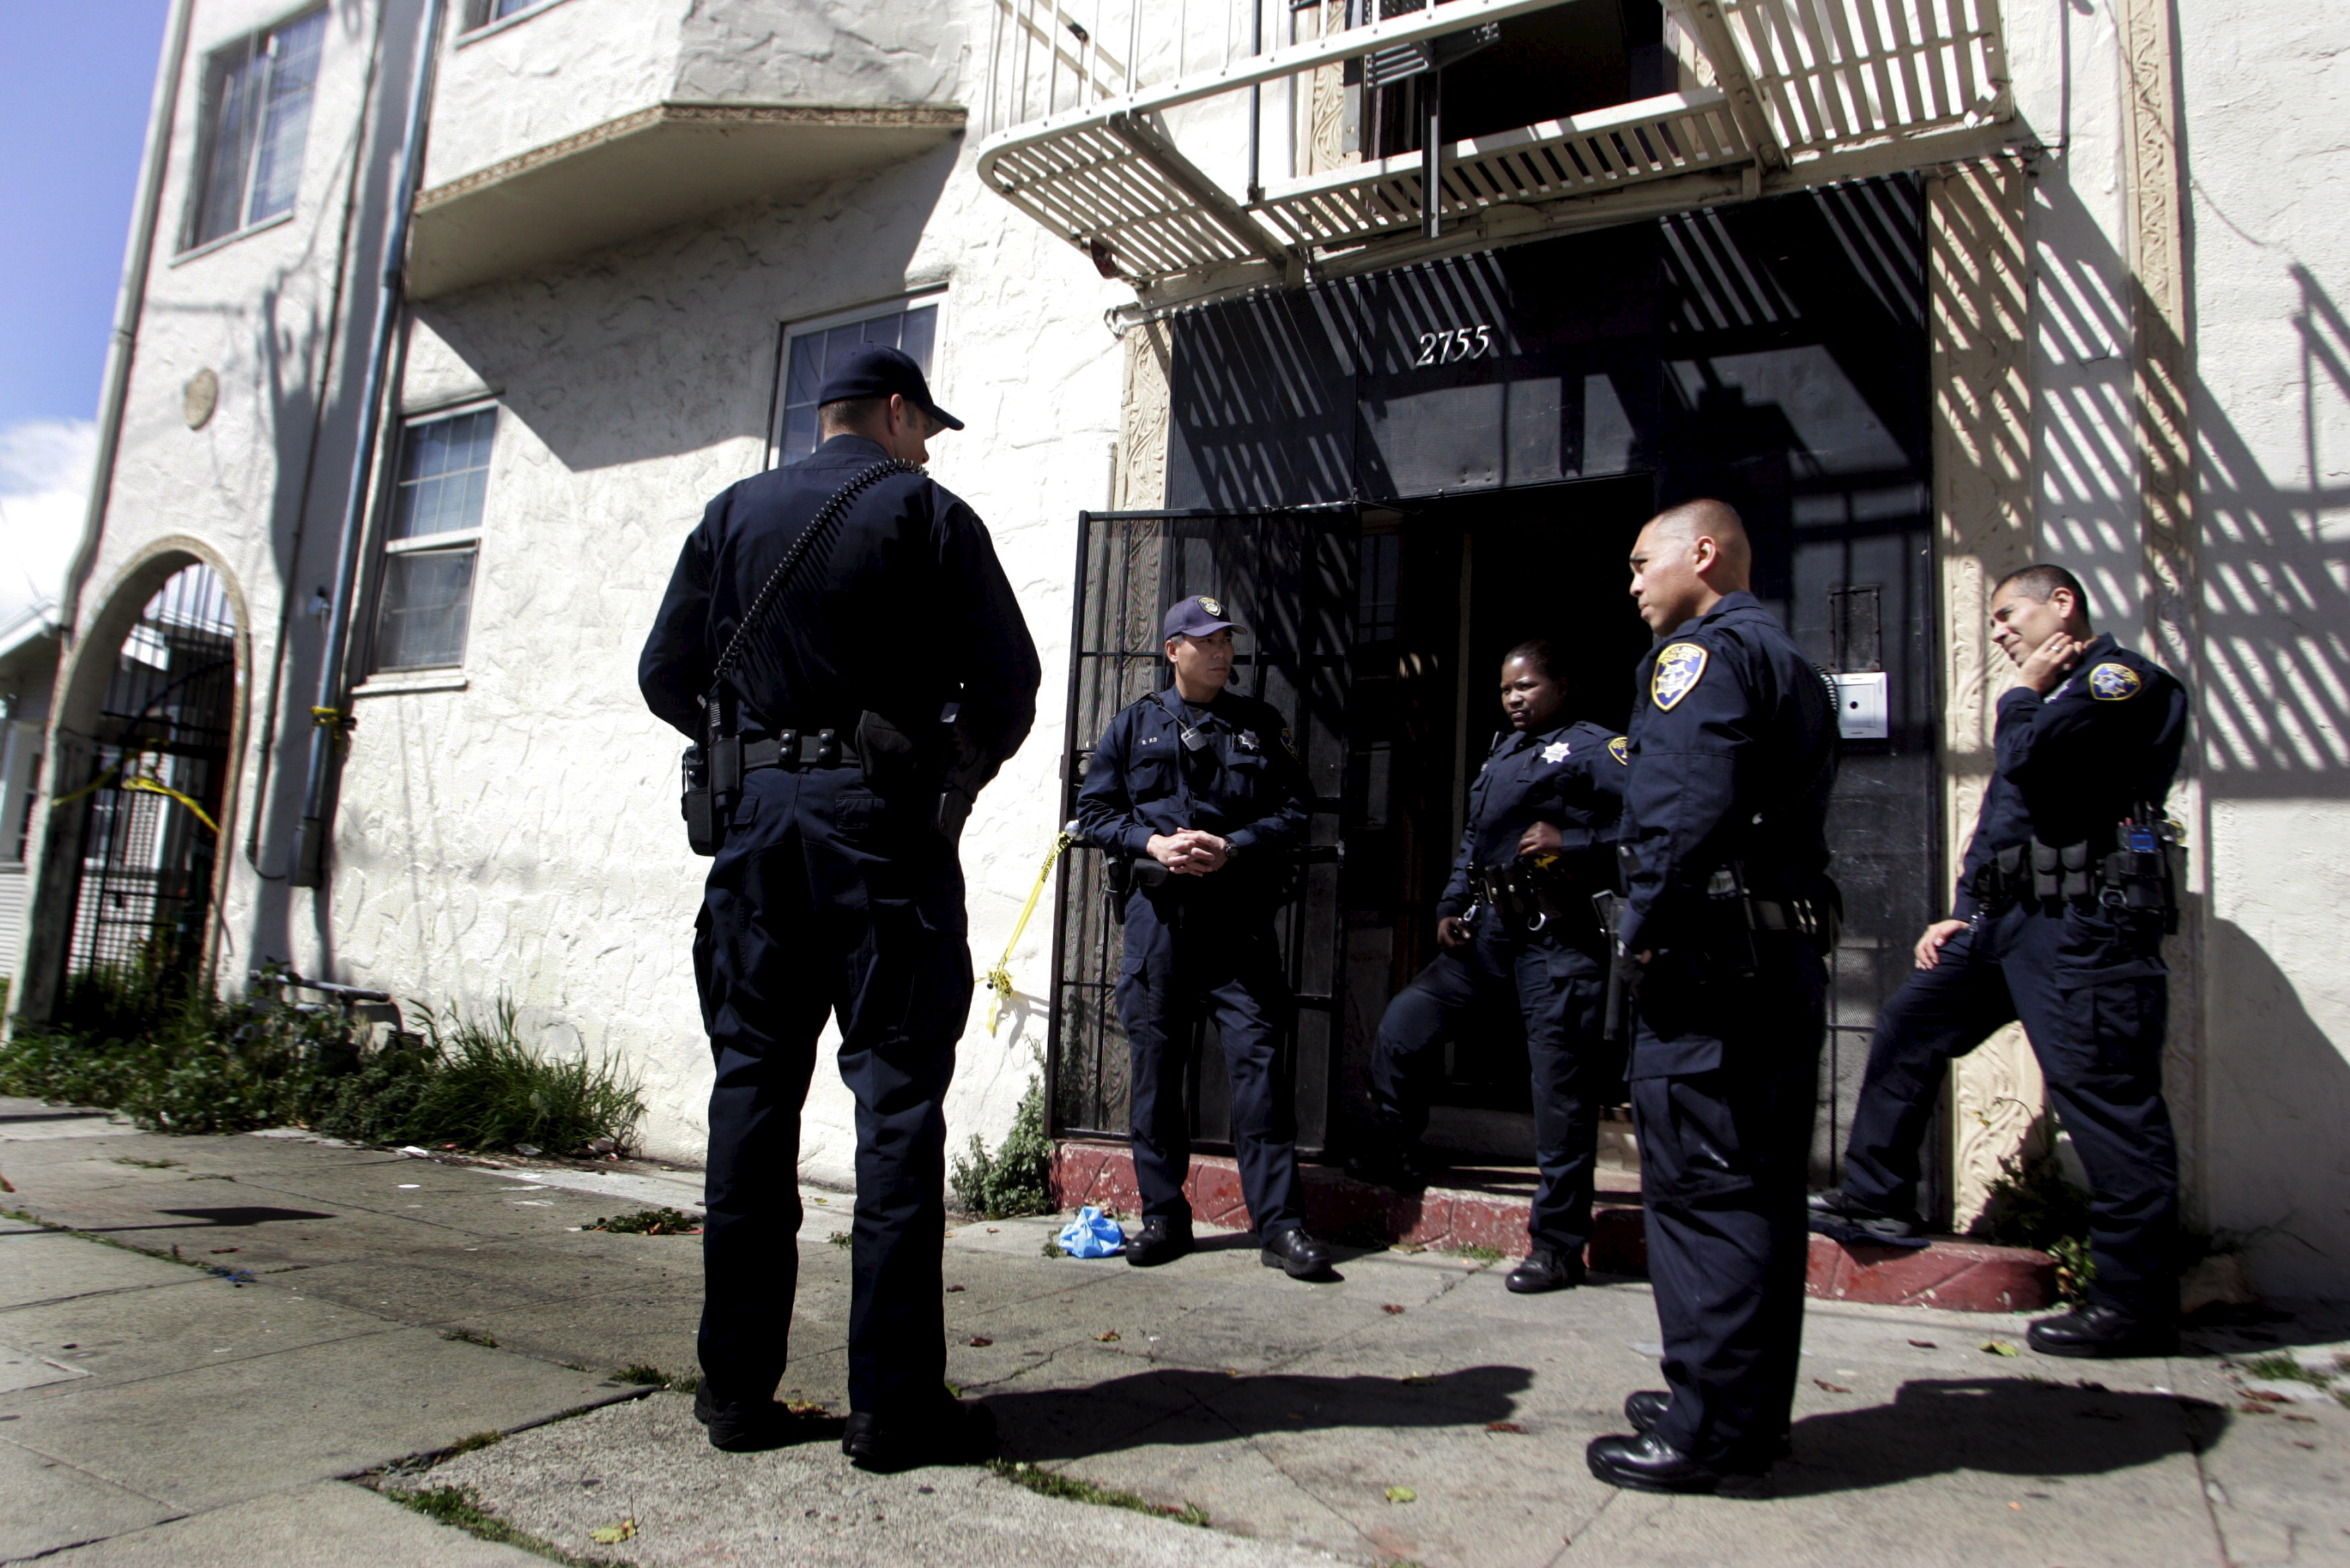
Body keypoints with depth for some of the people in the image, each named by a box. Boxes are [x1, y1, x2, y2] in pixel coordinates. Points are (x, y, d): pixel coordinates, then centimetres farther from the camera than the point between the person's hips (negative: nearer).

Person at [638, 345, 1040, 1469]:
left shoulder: (734, 513, 13)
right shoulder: (927, 514, 1)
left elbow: (666, 676, 12)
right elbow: (1008, 680, -5)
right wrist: (969, 766, 13)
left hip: (758, 822, 4)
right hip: (882, 823, -4)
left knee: (751, 1091, 8)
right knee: (897, 1097, -2)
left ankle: (738, 1387, 14)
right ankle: (893, 1402, 1)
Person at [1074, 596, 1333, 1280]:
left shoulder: (1261, 724, 12)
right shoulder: (1134, 726, 13)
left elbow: (1293, 810, 7)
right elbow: (1094, 810, 10)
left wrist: (1232, 847, -9)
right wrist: (1152, 844, -8)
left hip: (1238, 918, -1)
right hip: (1157, 912, 1)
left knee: (1258, 1058, -6)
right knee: (1155, 1063, 5)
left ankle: (1280, 1225, 0)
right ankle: (1163, 1216, 18)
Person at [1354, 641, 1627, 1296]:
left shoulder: (1592, 747, -1)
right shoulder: (1499, 752, 23)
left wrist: (1569, 843, -21)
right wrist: (1450, 905, 13)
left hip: (1557, 935, -7)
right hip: (1488, 925, 8)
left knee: (1561, 1089, -2)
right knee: (1401, 1028, 4)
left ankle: (1556, 1246, 8)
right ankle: (1393, 1156, 26)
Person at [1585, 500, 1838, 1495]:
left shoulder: (1702, 650, -7)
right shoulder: (1790, 663, 23)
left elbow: (1688, 804, -22)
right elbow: (1799, 806, 17)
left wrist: (1642, 927, -15)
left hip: (1714, 954, -10)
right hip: (1791, 953, 10)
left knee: (1697, 1185, -5)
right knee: (1762, 1184, 13)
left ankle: (1706, 1432, 1)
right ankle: (1753, 1410, 23)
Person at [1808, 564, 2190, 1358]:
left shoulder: (2122, 677, -7)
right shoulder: (2058, 694, 25)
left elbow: (2030, 756, -24)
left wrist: (2022, 694, -3)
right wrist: (1961, 912, 20)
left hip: (2080, 926, -10)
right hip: (2004, 919, 10)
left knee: (2105, 1099, -7)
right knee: (1908, 1026, 12)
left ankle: (2138, 1304, 2)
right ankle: (1877, 1196, 22)